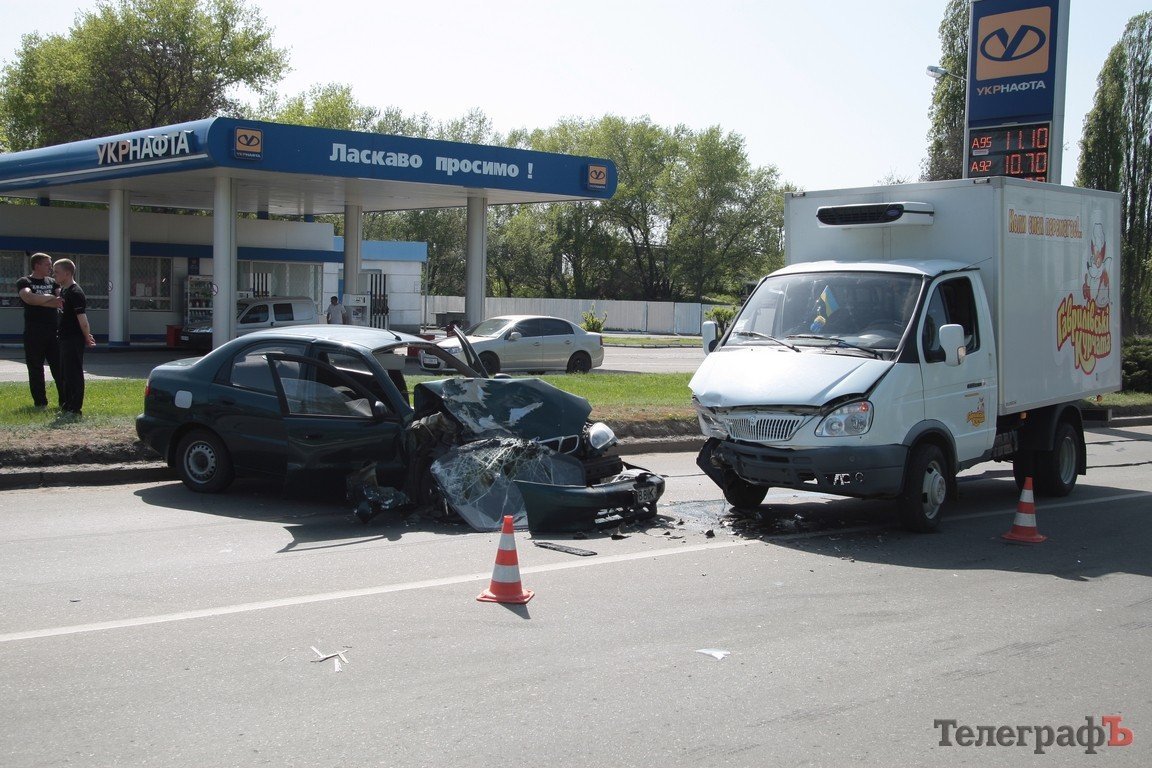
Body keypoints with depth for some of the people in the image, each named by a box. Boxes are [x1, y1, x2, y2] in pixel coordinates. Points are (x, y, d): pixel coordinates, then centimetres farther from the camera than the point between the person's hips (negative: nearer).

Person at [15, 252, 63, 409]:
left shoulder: (52, 282, 14)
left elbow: (62, 297, -3)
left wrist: (40, 300, -18)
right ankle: (40, 402, 8)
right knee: (36, 368, 2)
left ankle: (65, 400, 4)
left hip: (54, 331, 3)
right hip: (34, 333, -3)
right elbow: (29, 298, -19)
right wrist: (51, 299, -15)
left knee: (60, 366, 1)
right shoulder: (24, 282, 1)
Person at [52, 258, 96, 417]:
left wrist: (87, 338, -13)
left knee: (74, 374, -5)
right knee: (64, 374, 15)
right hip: (65, 339, 10)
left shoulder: (75, 293, -17)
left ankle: (75, 409, 0)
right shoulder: (63, 291, 13)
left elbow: (82, 319, -20)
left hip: (75, 340, -10)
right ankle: (66, 407, 24)